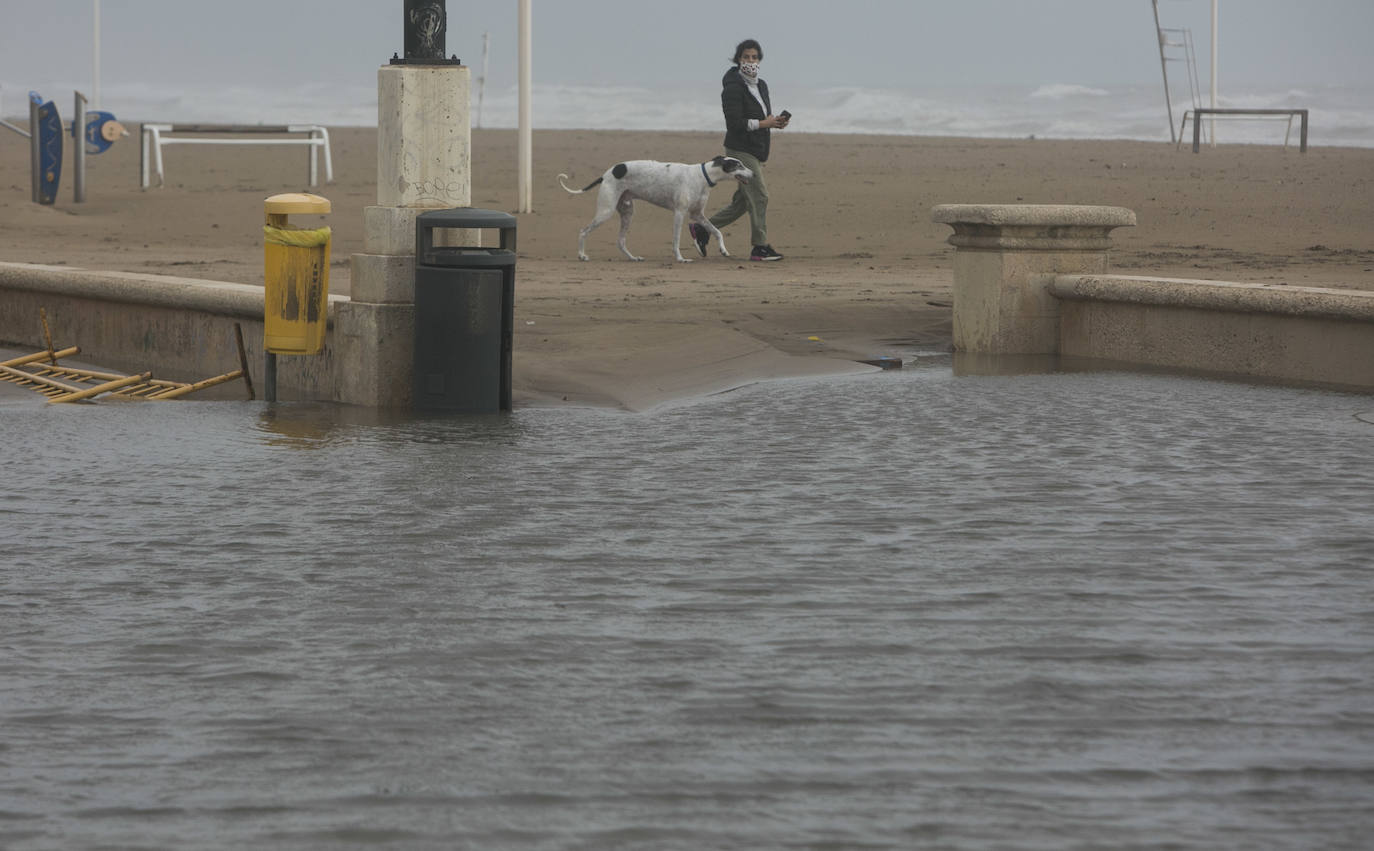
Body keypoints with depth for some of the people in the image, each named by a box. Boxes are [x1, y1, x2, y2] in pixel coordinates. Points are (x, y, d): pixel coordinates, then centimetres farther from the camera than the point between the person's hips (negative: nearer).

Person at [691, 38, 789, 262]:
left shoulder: (761, 85, 13)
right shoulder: (733, 88, -14)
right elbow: (735, 123, -20)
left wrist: (777, 121, 1)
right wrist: (764, 123, -18)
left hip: (757, 151, 9)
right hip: (740, 149, -9)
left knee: (742, 201, 12)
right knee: (759, 196, -10)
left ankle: (702, 230, 22)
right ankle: (760, 247, -5)